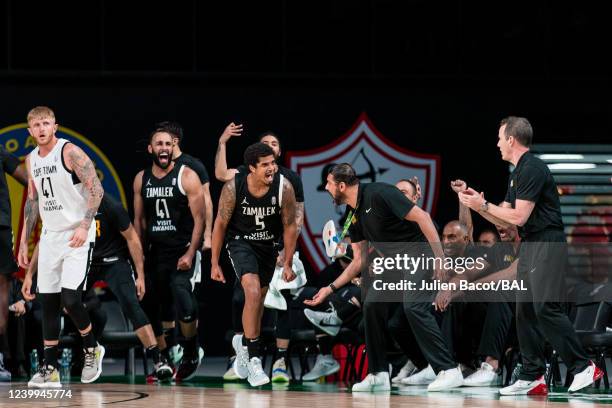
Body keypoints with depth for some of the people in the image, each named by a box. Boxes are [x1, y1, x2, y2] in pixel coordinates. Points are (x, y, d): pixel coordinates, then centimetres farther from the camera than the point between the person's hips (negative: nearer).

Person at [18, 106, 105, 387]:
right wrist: (24, 242, 17)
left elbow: (96, 190, -16)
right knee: (48, 302, 3)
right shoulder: (32, 160, 10)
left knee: (70, 299, -15)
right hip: (50, 236, 7)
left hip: (77, 235, -7)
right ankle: (50, 369, 7)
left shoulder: (70, 152, -12)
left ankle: (92, 349, 11)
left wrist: (84, 226, -26)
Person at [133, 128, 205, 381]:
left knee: (182, 298, -22)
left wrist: (190, 254, -15)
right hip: (156, 251, 5)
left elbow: (199, 219, -7)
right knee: (153, 307, 4)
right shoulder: (141, 179, 8)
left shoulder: (187, 177, -6)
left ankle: (191, 355, -3)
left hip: (182, 250, -5)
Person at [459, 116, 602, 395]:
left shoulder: (532, 169, -14)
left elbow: (518, 217, -17)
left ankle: (583, 367, -12)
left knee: (546, 308, -16)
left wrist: (483, 205, -9)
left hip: (547, 244, -10)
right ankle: (532, 377, 6)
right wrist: (478, 204, 11)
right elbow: (505, 221, 21)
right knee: (525, 310, 6)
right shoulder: (517, 173, 18)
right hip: (529, 246, 10)